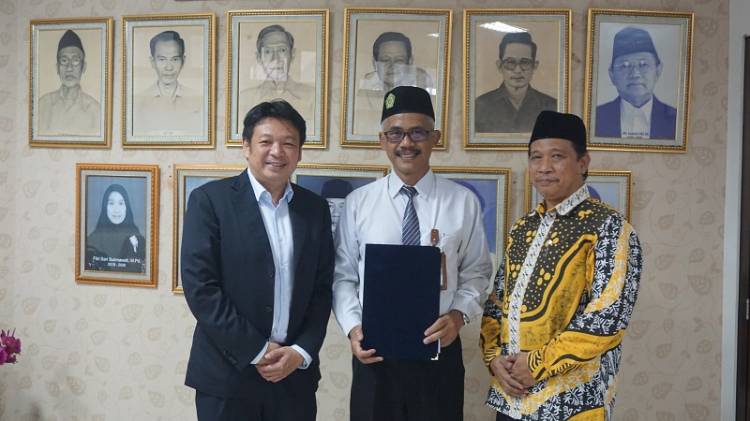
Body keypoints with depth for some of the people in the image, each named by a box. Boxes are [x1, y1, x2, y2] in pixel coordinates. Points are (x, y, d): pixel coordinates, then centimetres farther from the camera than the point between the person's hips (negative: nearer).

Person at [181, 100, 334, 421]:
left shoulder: (315, 208, 6)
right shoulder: (210, 199, -6)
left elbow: (322, 288, 6)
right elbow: (200, 287, -11)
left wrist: (301, 353, -6)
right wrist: (258, 351, -12)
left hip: (295, 376, 3)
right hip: (227, 374, -3)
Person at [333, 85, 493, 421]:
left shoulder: (463, 202, 0)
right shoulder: (358, 202, 1)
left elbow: (476, 273, 3)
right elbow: (343, 276, 3)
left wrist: (458, 314, -14)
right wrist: (353, 327, -11)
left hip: (439, 351, 0)